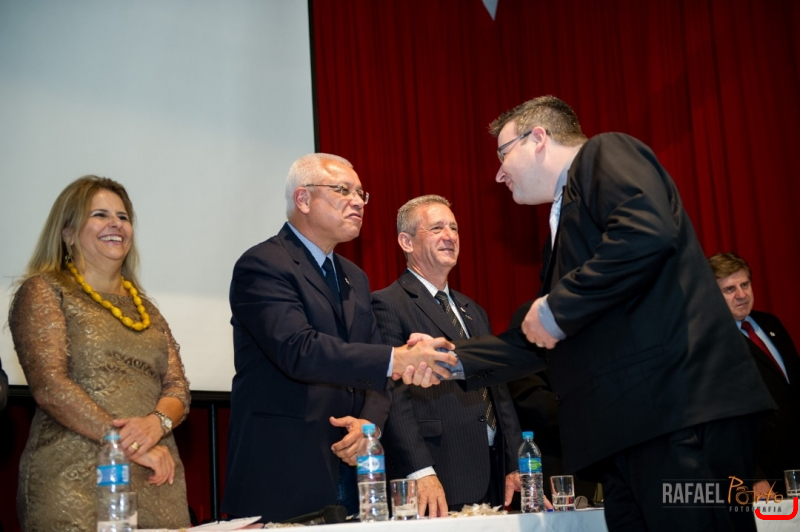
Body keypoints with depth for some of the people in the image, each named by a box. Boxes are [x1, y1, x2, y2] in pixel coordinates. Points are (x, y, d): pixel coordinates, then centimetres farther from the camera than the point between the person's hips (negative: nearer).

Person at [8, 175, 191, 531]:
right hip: (75, 484, -5)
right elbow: (49, 386, -10)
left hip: (156, 483, 5)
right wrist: (132, 446, -14)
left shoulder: (146, 311, 19)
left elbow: (177, 388, 11)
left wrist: (157, 423, -12)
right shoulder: (42, 292, 2)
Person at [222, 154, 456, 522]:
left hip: (351, 472, 7)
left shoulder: (355, 278, 17)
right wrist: (396, 359, -31)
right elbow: (299, 350, -24)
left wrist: (369, 422, -8)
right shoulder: (262, 265, -9)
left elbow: (374, 370, 12)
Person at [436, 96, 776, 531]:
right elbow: (535, 342, 32)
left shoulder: (605, 153, 4)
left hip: (678, 404, -9)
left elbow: (648, 233, -17)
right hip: (623, 426, 9)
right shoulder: (563, 221, 29)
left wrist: (556, 308, -9)